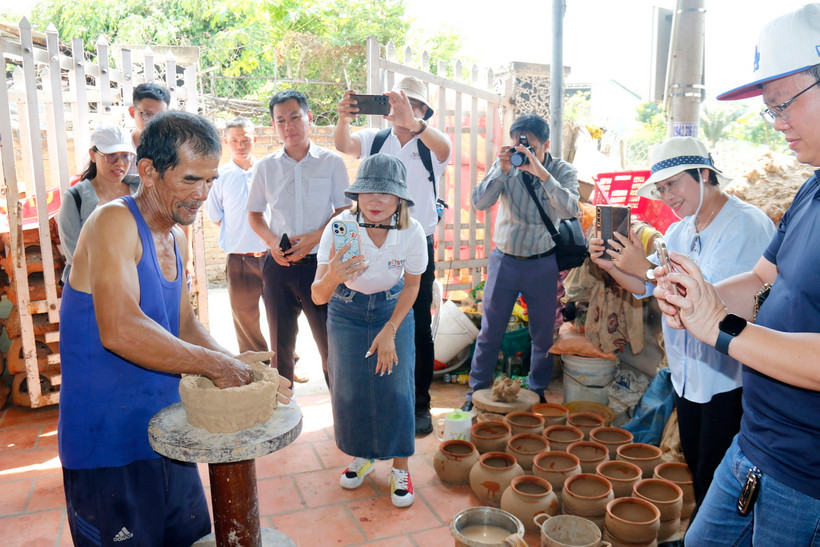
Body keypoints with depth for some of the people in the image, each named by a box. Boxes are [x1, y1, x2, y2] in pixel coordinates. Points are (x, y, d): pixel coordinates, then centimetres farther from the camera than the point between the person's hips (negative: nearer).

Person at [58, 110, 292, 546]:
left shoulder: (175, 237, 9)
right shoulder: (114, 222, -18)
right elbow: (119, 330, -31)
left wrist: (237, 366, -2)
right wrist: (216, 365, -26)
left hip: (167, 436, 8)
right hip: (110, 447, -8)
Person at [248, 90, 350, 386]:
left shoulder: (332, 162, 1)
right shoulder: (264, 167, 7)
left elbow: (345, 211, 0)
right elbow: (254, 214, 14)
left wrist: (314, 237, -15)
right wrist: (272, 241, -6)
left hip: (320, 262, -2)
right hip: (279, 265, 3)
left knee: (331, 342, -1)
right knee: (281, 345, 13)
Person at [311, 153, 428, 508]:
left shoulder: (412, 233, -24)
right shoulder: (340, 228, -28)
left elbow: (412, 285, -6)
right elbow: (318, 296, -31)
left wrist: (390, 330, -11)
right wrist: (332, 277, -53)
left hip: (392, 309, 0)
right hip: (347, 312, 0)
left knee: (395, 388, -6)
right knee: (349, 389, 0)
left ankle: (400, 468, 13)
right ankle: (362, 455, 26)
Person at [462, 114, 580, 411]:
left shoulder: (563, 171, -7)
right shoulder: (504, 165, -3)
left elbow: (570, 210, -24)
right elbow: (479, 202, -14)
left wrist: (541, 173, -32)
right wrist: (502, 171, -25)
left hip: (543, 264, 0)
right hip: (504, 260, 1)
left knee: (544, 333, 11)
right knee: (489, 331, 7)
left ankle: (537, 391, 31)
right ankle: (477, 390, 24)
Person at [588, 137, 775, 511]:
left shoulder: (748, 225, -18)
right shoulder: (678, 232, 7)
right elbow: (647, 288, 9)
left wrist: (647, 268, -26)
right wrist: (610, 265, -8)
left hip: (728, 381, -8)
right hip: (686, 374, 8)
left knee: (714, 480, 4)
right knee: (694, 468, 21)